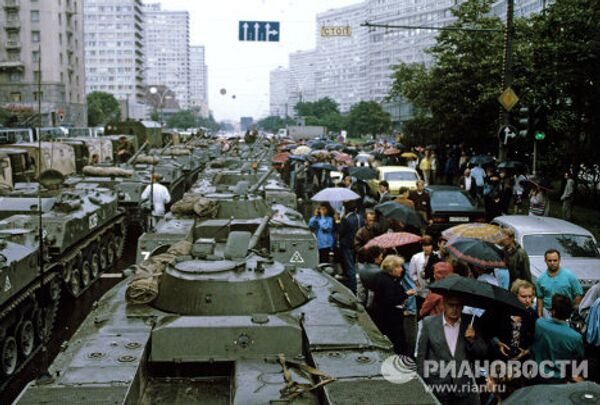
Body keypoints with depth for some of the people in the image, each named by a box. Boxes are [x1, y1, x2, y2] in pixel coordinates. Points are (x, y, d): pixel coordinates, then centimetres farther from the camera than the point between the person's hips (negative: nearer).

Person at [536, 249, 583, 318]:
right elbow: (540, 298, 8)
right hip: (547, 313, 2)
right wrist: (539, 315, 4)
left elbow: (578, 294, -2)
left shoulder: (569, 275, -7)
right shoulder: (541, 279, 0)